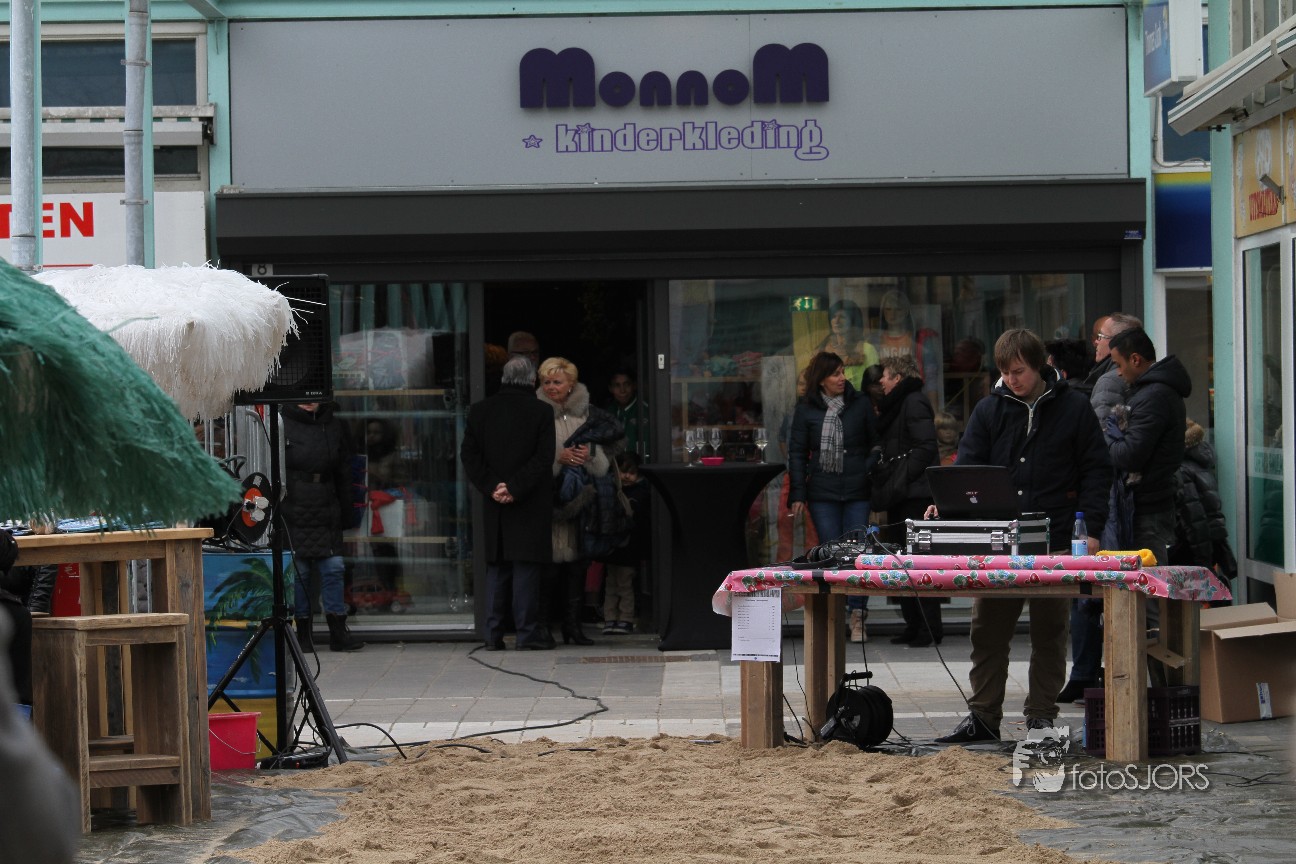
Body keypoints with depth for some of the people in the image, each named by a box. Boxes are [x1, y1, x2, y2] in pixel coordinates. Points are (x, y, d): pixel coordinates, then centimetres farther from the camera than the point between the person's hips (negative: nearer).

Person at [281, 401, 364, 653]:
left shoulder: (333, 427, 10)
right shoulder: (280, 424, -2)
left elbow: (343, 472, 18)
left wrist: (346, 511, 16)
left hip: (326, 516, 3)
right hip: (292, 516, -3)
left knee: (333, 568, -1)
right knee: (298, 572, -1)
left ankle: (338, 632, 4)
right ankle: (302, 633, 8)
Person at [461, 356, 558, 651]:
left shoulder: (480, 410, 5)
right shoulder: (541, 411, -5)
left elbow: (469, 454, 1)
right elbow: (544, 457, -13)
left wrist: (491, 487, -4)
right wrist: (515, 489, -13)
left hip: (494, 505, 3)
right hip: (529, 505, -3)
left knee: (496, 568, 10)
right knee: (526, 564, -1)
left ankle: (494, 634, 9)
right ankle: (528, 633, -3)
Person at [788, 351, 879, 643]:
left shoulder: (860, 403, 6)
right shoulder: (806, 409, 5)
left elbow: (877, 443, 10)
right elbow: (797, 452, 7)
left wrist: (868, 471, -6)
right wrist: (797, 494, 0)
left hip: (857, 491, 0)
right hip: (822, 492, 0)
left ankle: (857, 619, 1)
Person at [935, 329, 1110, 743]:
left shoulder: (1074, 409, 2)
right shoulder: (989, 410, 7)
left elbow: (1095, 471, 3)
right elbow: (968, 465, 4)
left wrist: (1090, 530, -6)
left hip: (1056, 544, -2)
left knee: (1049, 633, 6)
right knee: (988, 632, 2)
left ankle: (1041, 716, 14)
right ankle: (983, 716, 10)